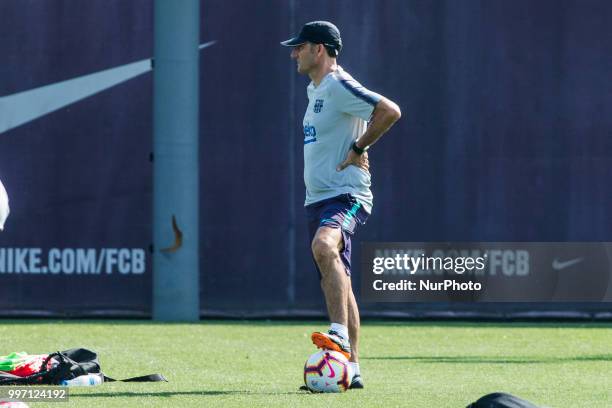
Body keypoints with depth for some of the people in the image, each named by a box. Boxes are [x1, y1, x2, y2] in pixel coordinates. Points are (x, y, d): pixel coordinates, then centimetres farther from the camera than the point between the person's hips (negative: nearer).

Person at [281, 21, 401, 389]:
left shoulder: (339, 86, -11)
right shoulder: (317, 90, 18)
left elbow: (390, 111, -22)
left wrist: (358, 149, -16)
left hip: (345, 196, -10)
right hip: (319, 199, 10)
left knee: (324, 246, -37)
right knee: (337, 284, 10)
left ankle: (340, 335, -44)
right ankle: (351, 369, 14)